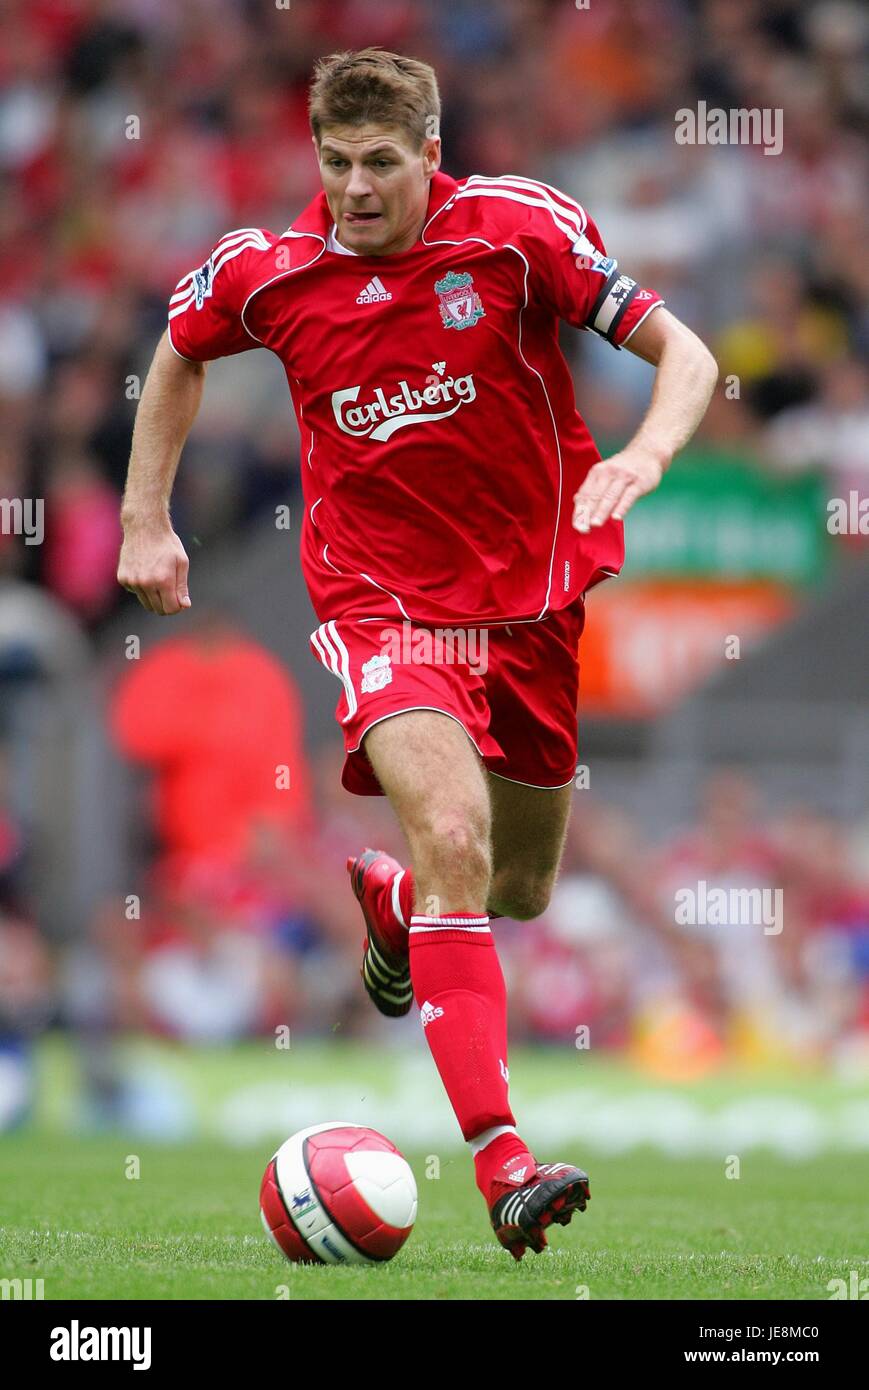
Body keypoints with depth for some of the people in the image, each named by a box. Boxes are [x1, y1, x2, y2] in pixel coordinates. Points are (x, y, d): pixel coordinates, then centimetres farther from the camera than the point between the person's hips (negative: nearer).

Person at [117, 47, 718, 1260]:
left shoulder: (519, 228, -13)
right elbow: (180, 353, 16)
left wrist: (647, 453, -31)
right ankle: (501, 1159, -32)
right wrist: (146, 519, 13)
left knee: (520, 890, 15)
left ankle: (390, 899, 54)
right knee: (453, 837, -26)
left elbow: (683, 353, -11)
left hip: (537, 596, 2)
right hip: (383, 602, -2)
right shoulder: (266, 272, -7)